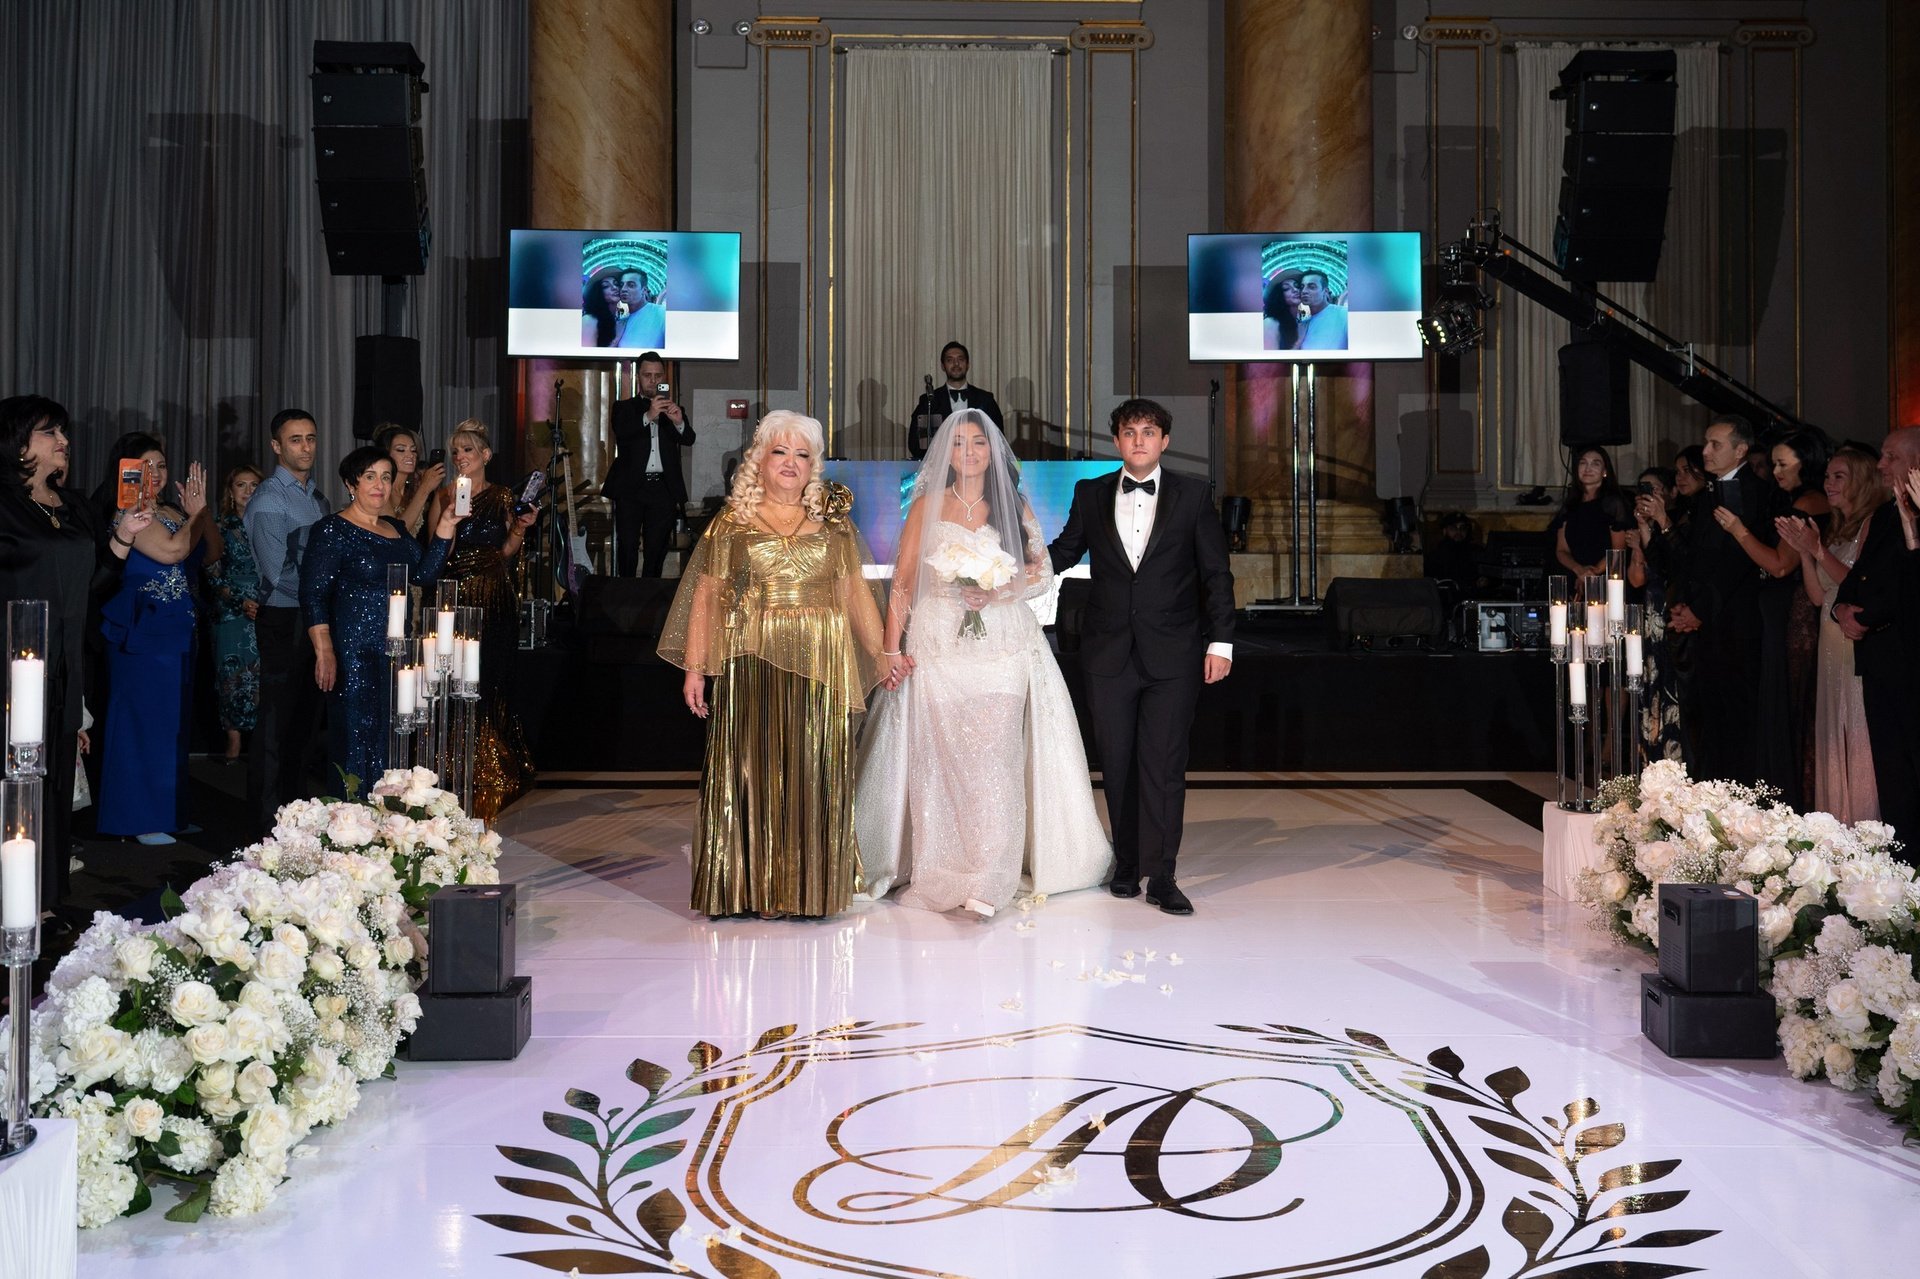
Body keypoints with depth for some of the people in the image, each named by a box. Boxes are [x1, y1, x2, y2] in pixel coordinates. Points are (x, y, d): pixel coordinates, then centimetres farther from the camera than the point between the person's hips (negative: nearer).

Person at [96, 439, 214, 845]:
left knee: (173, 722, 12)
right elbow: (171, 550, -20)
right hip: (143, 633, -8)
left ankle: (166, 811, 20)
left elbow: (212, 552, 11)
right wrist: (194, 514, -6)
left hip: (178, 631, 8)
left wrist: (201, 510, -2)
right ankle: (139, 819, 3)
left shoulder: (172, 511, 14)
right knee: (143, 718, -4)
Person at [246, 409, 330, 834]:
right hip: (283, 620, -7)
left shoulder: (316, 496, 16)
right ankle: (268, 819, 4)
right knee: (276, 723, -3)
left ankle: (295, 810, 21)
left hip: (316, 619, 8)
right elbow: (278, 574, -15)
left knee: (305, 719, 12)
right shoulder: (269, 499, -9)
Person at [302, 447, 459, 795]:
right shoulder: (332, 531, -6)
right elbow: (313, 595, -12)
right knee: (357, 740, -5)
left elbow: (424, 574, 8)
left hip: (398, 649, 7)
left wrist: (445, 527, 1)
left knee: (392, 741, 10)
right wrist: (324, 653, -20)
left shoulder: (396, 528, 16)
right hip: (355, 652, -7)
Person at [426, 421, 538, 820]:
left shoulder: (502, 497, 8)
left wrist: (519, 529, -3)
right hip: (456, 602, -1)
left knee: (489, 689, 2)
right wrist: (451, 510, -15)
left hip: (495, 604, 1)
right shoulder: (443, 496, 4)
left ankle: (491, 785, 13)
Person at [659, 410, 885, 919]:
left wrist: (881, 654, 4)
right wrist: (695, 668, -2)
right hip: (751, 662, -1)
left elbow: (855, 592, 11)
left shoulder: (833, 522, 12)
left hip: (819, 665, 1)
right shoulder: (732, 522, 7)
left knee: (814, 771, 0)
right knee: (750, 766, -2)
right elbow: (705, 597, 4)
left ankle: (807, 887, 8)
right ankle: (749, 887, 6)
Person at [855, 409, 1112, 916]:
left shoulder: (1014, 507, 12)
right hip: (939, 643, 0)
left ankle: (986, 881, -9)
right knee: (940, 758, -2)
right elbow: (904, 583, 5)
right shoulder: (927, 507, 8)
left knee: (994, 756, -10)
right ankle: (940, 875, 7)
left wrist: (997, 594, -10)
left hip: (1002, 644, 0)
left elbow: (1043, 572, 8)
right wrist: (892, 648, -4)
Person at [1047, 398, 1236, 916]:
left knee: (1165, 765, -3)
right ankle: (1126, 863, 21)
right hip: (1110, 654, 2)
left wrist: (1220, 641, -3)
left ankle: (1161, 877, 2)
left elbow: (1217, 573, 3)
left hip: (1172, 656, -2)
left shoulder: (1192, 496, 2)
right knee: (1117, 763, 8)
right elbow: (1065, 551, 14)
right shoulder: (1091, 494, 7)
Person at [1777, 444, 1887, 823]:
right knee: (1832, 740, 8)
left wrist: (1818, 551, -17)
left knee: (1860, 737, -8)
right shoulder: (1834, 531, 18)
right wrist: (1804, 551, 1)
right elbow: (1818, 596, 12)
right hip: (1831, 646, 8)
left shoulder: (1874, 524, -7)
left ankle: (1866, 825, -3)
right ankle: (1838, 825, 13)